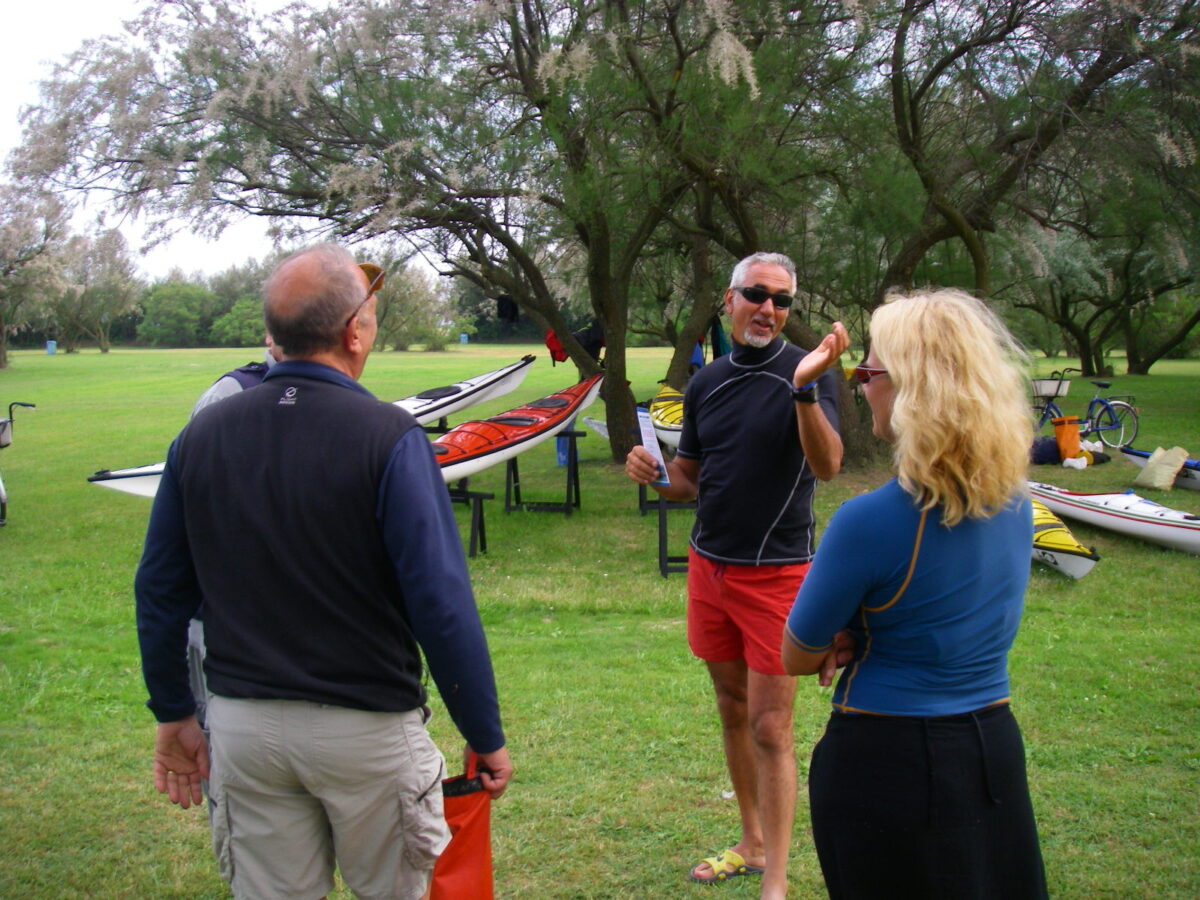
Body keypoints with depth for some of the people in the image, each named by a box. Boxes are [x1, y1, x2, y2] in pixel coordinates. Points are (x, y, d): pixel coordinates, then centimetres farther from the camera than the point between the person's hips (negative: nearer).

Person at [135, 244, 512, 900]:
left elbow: (160, 593, 6)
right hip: (367, 727, -4)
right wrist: (486, 737, -8)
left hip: (242, 724, 4)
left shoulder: (200, 436, -1)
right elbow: (442, 606, -19)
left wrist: (173, 713, 18)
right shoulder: (387, 437, -16)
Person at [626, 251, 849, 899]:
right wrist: (654, 475, -8)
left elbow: (827, 467, -24)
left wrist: (805, 389, -40)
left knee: (770, 727, -3)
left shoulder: (807, 372, -9)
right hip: (709, 565, 6)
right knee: (732, 710, 16)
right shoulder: (706, 383, 7)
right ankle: (751, 843, 33)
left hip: (776, 573, -5)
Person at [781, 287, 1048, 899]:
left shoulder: (871, 521, -24)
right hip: (996, 754, 6)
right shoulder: (1016, 503, -3)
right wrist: (860, 636, -1)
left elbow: (797, 658, -10)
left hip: (888, 764, -6)